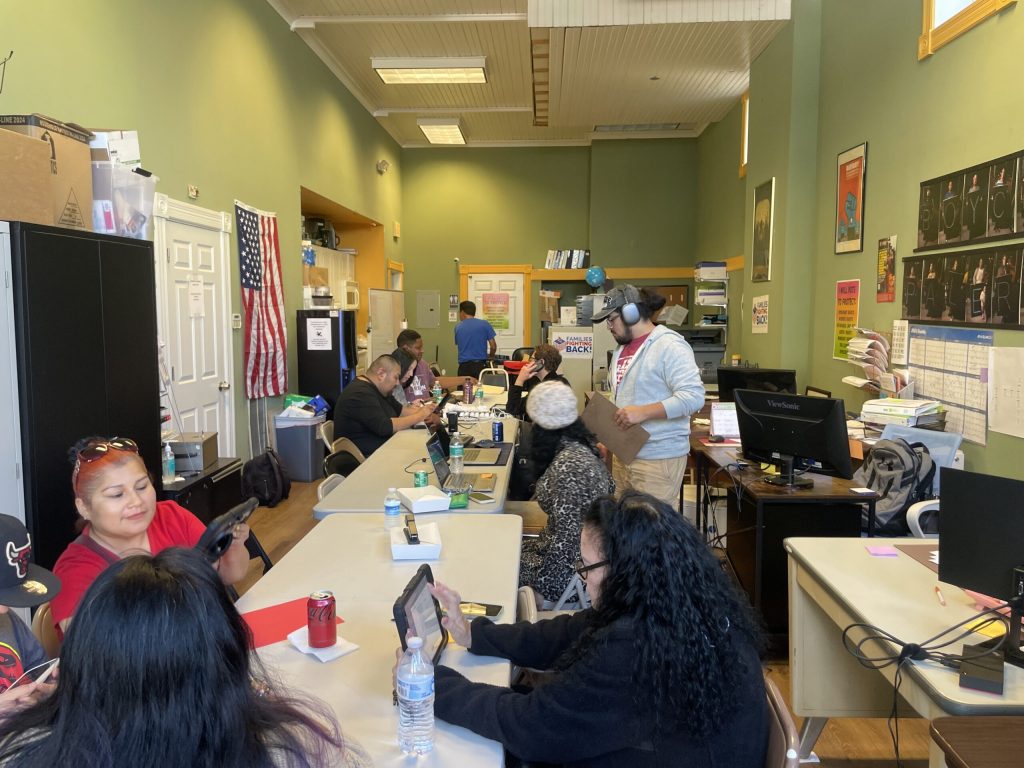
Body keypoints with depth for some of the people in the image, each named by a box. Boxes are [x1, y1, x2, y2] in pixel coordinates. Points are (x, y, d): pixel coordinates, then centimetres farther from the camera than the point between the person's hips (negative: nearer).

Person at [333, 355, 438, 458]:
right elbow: (385, 427, -28)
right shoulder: (360, 394, -22)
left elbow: (399, 410, 17)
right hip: (367, 457, -10)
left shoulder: (376, 388, 11)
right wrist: (419, 416, -18)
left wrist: (424, 413, -1)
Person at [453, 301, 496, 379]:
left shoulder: (458, 327, 7)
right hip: (480, 365, -1)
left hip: (464, 366, 1)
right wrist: (490, 357, 20)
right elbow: (493, 346, 0)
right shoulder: (484, 324, 1)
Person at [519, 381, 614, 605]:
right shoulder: (583, 446, 0)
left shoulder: (567, 465, -27)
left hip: (575, 568, -9)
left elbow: (568, 533, -26)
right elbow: (610, 488, 15)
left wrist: (543, 577, -17)